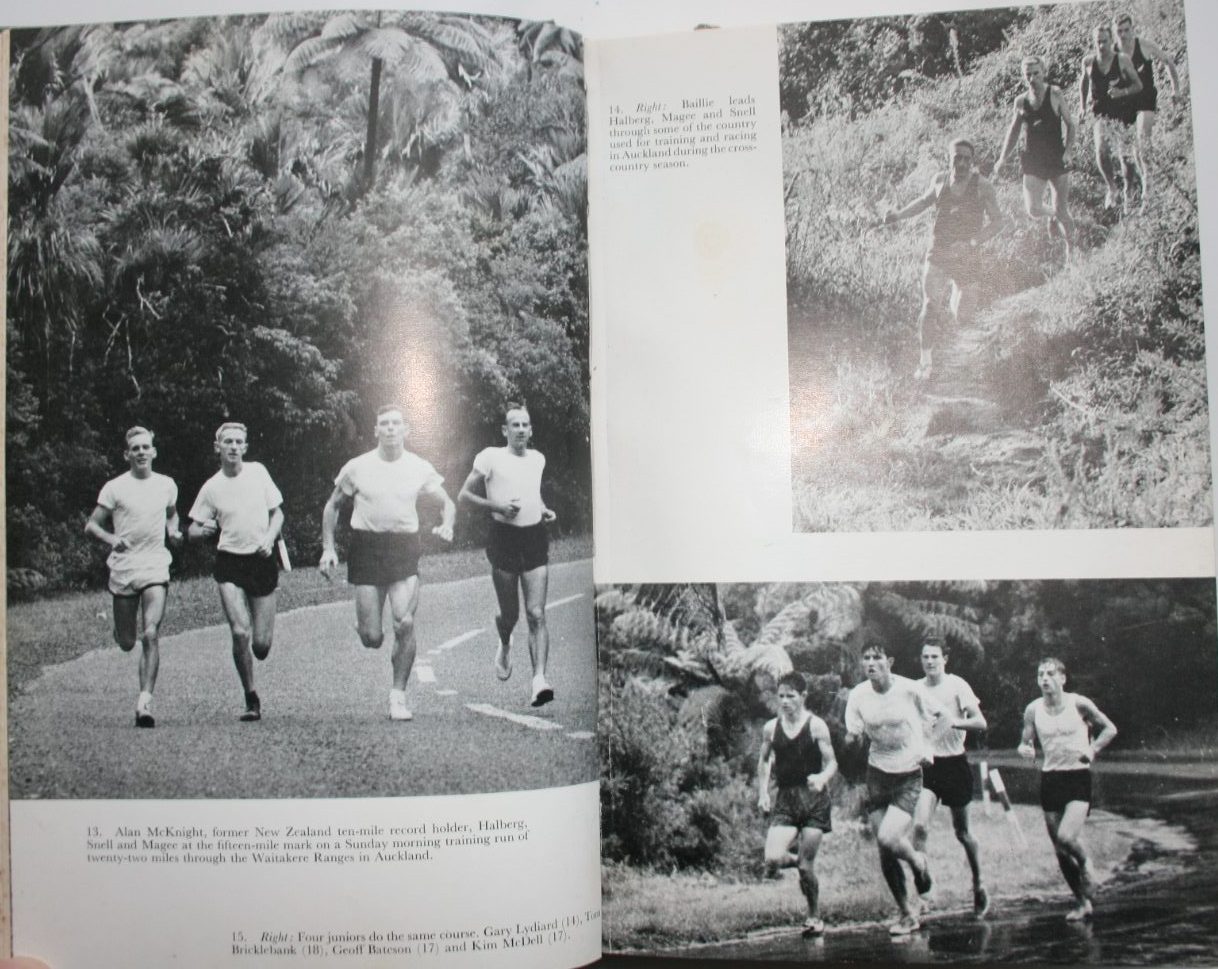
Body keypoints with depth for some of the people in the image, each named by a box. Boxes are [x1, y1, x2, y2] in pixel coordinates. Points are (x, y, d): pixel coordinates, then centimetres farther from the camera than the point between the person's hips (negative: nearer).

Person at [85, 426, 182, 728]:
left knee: (151, 634, -14)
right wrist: (111, 539, -21)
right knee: (127, 642, 7)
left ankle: (144, 703, -11)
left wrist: (173, 530, 4)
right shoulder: (114, 488, -2)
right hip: (123, 569, -1)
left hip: (156, 568, 1)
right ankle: (122, 628, 46)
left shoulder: (167, 485, 7)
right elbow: (91, 525, -1)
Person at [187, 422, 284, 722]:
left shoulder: (258, 471, 2)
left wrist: (269, 538, -9)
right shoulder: (211, 487, 0)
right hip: (229, 564, -1)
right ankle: (251, 699, 5)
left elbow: (277, 513, 10)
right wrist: (203, 529, -18)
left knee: (262, 645, 0)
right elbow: (192, 530, 5)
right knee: (240, 633, -14)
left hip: (262, 562, 1)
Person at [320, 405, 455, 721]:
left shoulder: (419, 468, 2)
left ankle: (398, 695, 3)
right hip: (367, 549, 0)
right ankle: (363, 625, 38)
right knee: (372, 639, -2)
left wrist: (446, 524, -9)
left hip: (405, 550, 1)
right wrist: (328, 547, 1)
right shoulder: (357, 467, 0)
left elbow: (447, 502, 13)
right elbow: (333, 506, 11)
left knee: (405, 622, -14)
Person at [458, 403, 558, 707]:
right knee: (510, 614, 7)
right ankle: (505, 646, 42)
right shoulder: (491, 457, -2)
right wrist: (496, 505, -13)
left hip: (535, 537, 3)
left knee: (536, 614, -9)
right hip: (504, 538, -3)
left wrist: (544, 510, 11)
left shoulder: (538, 458, 13)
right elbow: (464, 495, 1)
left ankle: (539, 679, -14)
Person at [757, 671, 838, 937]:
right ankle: (794, 852, 21)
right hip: (785, 800, 3)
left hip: (814, 799, -3)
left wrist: (822, 779, -24)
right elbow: (764, 761, 17)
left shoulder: (816, 726, -5)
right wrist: (762, 792, 7)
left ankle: (814, 917, 23)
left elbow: (832, 763, -4)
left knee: (806, 866, -1)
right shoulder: (771, 728, 4)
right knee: (772, 860, -14)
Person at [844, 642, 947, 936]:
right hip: (878, 773, 3)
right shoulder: (858, 695, -6)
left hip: (909, 773, -3)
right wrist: (853, 736, -25)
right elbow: (852, 738, -3)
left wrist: (924, 746, -3)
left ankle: (919, 862, 17)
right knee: (884, 851, 4)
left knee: (889, 838, -18)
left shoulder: (908, 689, -13)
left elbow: (939, 714, 4)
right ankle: (907, 911, 24)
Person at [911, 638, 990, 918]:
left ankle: (978, 885, 34)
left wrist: (956, 722, -31)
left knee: (961, 832, 12)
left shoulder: (957, 685, -8)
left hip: (954, 763, -2)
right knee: (919, 826, -16)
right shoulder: (915, 689, 3)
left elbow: (981, 723, -14)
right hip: (926, 764, 2)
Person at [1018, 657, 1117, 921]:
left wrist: (1093, 750, -8)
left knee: (1066, 836, -22)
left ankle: (1085, 865, 12)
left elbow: (1109, 729, 6)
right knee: (1059, 850, 6)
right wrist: (1026, 750, -15)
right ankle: (1082, 902, 24)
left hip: (1078, 778, -3)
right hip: (1049, 779, 3)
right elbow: (1026, 743, 8)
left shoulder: (1079, 704, -7)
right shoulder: (1033, 710, 0)